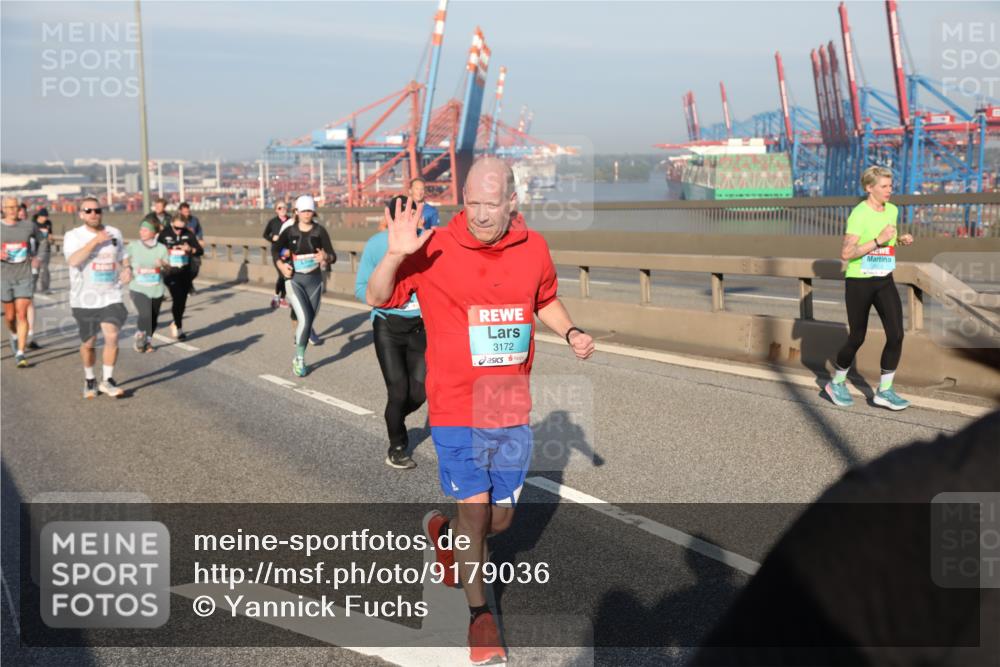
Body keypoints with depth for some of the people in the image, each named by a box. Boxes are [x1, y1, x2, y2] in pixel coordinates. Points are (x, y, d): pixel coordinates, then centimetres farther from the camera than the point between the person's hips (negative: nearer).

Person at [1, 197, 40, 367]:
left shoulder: (28, 225, -1)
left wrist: (34, 256, 13)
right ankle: (14, 335, 45)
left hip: (24, 278, -1)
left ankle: (20, 354, -11)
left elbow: (36, 239, 23)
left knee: (22, 315, -11)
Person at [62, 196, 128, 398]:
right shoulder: (73, 235, -4)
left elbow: (121, 259, 18)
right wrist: (95, 241, -23)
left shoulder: (114, 233, 7)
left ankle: (107, 380, -2)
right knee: (88, 343, 9)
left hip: (111, 296, 1)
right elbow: (73, 260, -21)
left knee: (112, 336, -16)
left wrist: (126, 270, -4)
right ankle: (89, 380, 31)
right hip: (84, 299, -1)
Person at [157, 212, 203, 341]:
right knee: (177, 298, -15)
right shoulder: (164, 234, -6)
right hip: (170, 273, -3)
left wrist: (190, 249, -24)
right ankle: (179, 328, -3)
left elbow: (200, 251, -5)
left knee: (182, 301, 9)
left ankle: (175, 324, 33)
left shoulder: (188, 234, -2)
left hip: (185, 272, 3)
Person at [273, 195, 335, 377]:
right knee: (304, 319, -17)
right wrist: (281, 265, -10)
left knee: (309, 319, 10)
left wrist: (326, 258, -32)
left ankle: (299, 359, 31)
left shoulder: (319, 231, -4)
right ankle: (299, 359, -3)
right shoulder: (290, 231, -3)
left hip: (315, 279, 2)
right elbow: (275, 249, 7)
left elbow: (332, 255, -9)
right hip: (294, 280, -2)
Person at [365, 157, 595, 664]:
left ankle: (444, 531, 47)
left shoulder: (534, 248, 0)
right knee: (475, 509, 1)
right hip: (457, 408, -3)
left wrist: (571, 332, 1)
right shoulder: (435, 249, -11)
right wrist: (394, 255, -27)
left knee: (500, 518, 13)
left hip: (513, 408, 4)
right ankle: (479, 614, 24)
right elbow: (378, 299, -9)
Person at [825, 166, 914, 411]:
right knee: (857, 338, 4)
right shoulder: (859, 214, -16)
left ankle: (884, 391, 6)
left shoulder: (892, 210, 7)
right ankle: (836, 384, 27)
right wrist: (879, 240, -27)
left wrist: (901, 240, 4)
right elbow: (845, 253, -24)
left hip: (884, 281, 6)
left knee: (896, 334, -5)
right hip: (859, 282, -6)